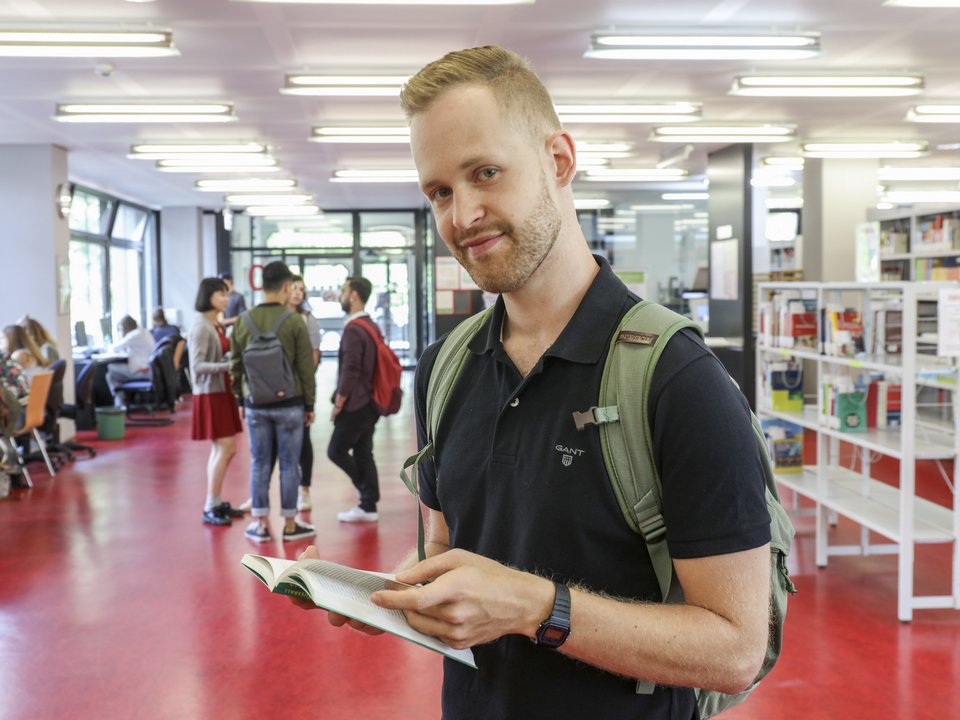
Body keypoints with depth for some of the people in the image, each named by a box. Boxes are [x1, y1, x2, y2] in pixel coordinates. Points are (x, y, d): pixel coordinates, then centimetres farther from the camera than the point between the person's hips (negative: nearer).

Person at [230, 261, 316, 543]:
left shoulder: (243, 322, 2)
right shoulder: (294, 321, -9)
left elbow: (236, 366, 8)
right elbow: (306, 368, -7)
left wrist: (240, 400, 18)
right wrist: (310, 405, 2)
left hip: (255, 404, 3)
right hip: (289, 404, -3)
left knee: (259, 464, 9)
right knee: (288, 465, 5)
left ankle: (261, 525, 16)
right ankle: (290, 525, 13)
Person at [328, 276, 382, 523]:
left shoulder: (353, 329, -17)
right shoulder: (371, 326, 13)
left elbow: (350, 371, -21)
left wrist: (338, 404, -13)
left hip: (355, 404, -9)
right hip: (369, 402, 9)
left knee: (336, 451, 0)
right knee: (363, 454, 10)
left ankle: (368, 504, 4)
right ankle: (368, 506, 12)